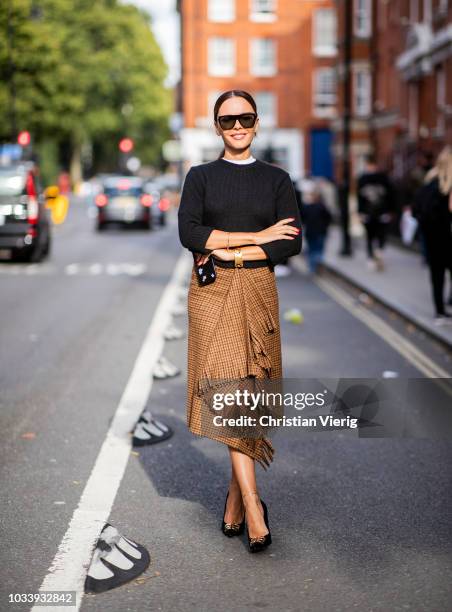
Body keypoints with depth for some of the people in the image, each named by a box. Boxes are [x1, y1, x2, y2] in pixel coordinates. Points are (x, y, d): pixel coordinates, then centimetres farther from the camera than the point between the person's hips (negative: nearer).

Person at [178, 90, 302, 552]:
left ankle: (234, 502, 16)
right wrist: (256, 236, -9)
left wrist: (229, 252, -9)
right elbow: (189, 233, -7)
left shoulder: (276, 179, 10)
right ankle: (253, 507, -13)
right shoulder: (200, 176, 8)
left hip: (258, 293, 1)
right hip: (212, 294, -1)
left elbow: (292, 242, -2)